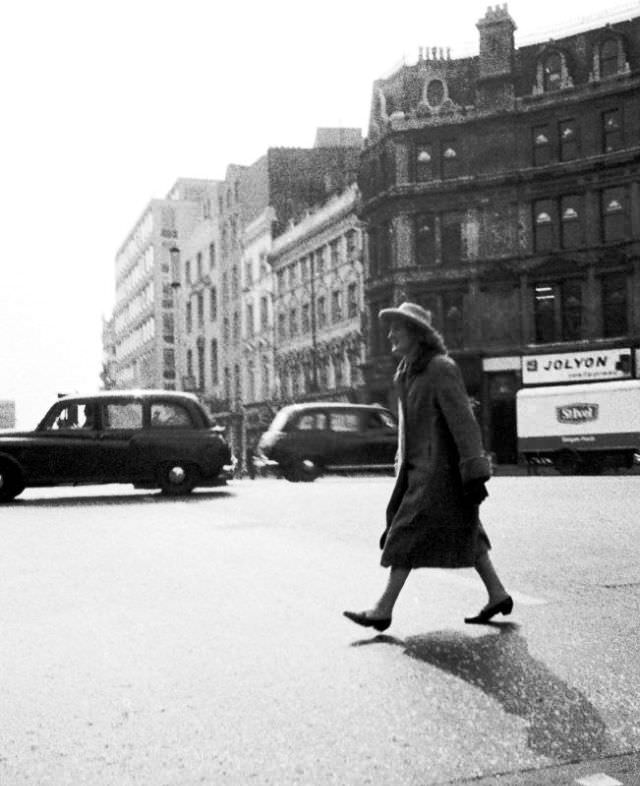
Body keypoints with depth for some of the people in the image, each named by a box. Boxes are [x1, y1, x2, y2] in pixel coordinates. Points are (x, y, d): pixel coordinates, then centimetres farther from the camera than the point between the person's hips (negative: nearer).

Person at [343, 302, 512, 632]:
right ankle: (498, 595, 23)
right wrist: (404, 468, 22)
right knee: (462, 533, 14)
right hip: (420, 467, 9)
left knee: (410, 534, -8)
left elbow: (464, 422, -19)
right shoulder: (409, 372, 13)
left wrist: (474, 475, -22)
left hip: (441, 467, -9)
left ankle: (383, 610, -3)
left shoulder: (441, 369, -15)